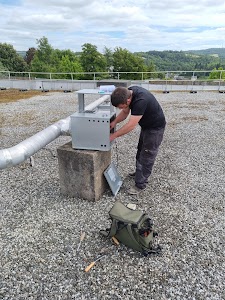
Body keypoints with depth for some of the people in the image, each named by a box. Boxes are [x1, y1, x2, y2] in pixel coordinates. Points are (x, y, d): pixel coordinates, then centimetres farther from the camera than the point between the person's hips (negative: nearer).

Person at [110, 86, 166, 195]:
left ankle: (140, 184, 10)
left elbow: (131, 125, -36)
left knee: (147, 155, -2)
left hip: (155, 127, -9)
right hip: (146, 125, 9)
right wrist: (114, 122, -17)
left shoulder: (141, 101, -38)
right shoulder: (128, 93, -12)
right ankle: (139, 173, 40)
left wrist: (113, 136, -28)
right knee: (140, 150, 21)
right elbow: (125, 112, 0)